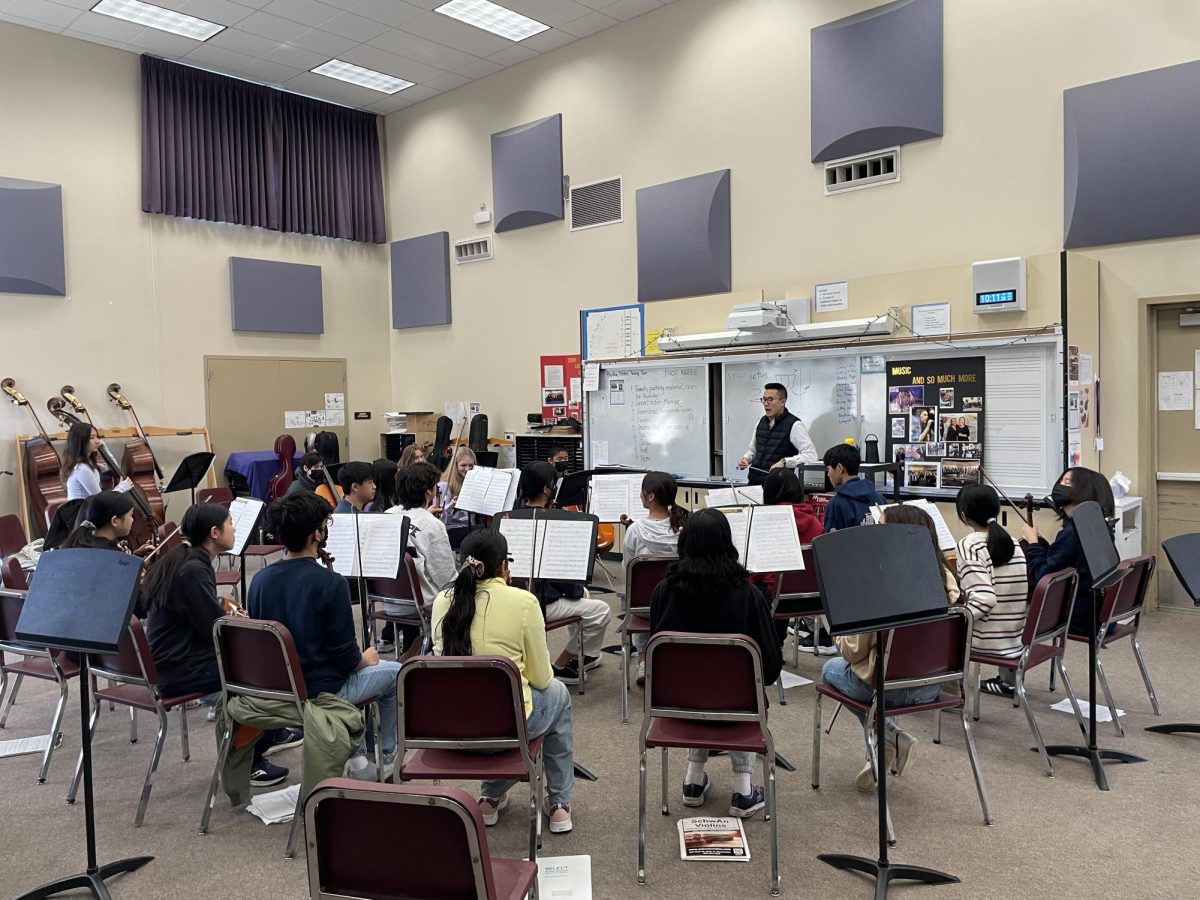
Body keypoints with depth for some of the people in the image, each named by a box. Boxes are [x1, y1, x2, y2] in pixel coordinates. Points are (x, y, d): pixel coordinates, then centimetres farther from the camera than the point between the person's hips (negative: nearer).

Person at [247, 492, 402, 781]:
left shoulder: (259, 581, -5)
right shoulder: (330, 583, -24)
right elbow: (345, 656, -19)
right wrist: (366, 659, 5)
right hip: (321, 691, -6)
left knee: (355, 671, 33)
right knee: (395, 673, 18)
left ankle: (357, 759, 29)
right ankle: (388, 756, 32)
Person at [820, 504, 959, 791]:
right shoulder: (945, 578, -6)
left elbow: (854, 650, -17)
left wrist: (840, 638, 7)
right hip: (932, 685, 6)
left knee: (831, 669, 26)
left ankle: (890, 736, 9)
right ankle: (891, 739, 26)